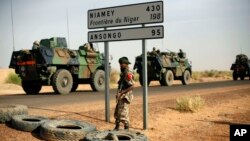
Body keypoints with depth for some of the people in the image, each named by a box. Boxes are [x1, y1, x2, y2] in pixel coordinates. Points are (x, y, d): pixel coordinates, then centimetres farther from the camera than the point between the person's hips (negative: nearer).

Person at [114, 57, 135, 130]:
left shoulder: (128, 73, -16)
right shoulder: (123, 73, 14)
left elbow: (131, 86, -24)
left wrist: (121, 93, -25)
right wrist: (118, 93, 14)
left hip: (125, 97, -10)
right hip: (121, 97, 10)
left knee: (123, 113, -9)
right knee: (117, 113, 16)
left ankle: (127, 129, 1)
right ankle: (116, 128, 29)